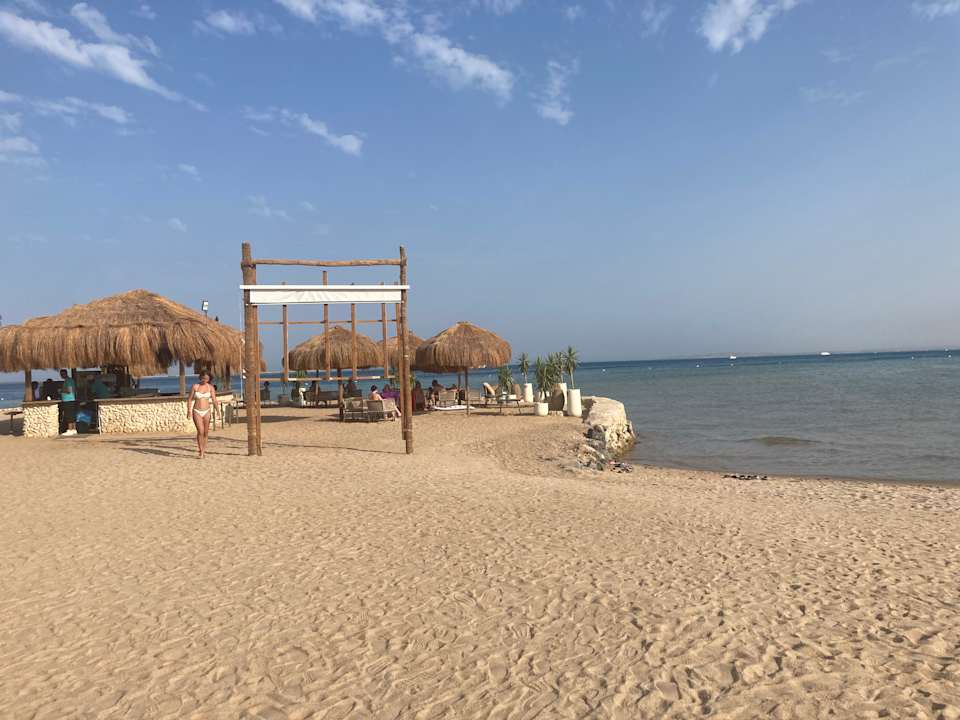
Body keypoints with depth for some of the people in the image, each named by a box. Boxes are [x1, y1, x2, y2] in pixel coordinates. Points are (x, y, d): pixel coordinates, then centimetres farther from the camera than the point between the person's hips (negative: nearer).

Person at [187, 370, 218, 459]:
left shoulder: (210, 387, 1)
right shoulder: (195, 386, -2)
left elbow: (214, 399, -6)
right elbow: (190, 399, 2)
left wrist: (216, 410, -17)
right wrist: (189, 411, -8)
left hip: (207, 411, 2)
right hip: (197, 412, -2)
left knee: (206, 432, 6)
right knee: (200, 431, -13)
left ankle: (203, 449, 26)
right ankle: (201, 452, -3)